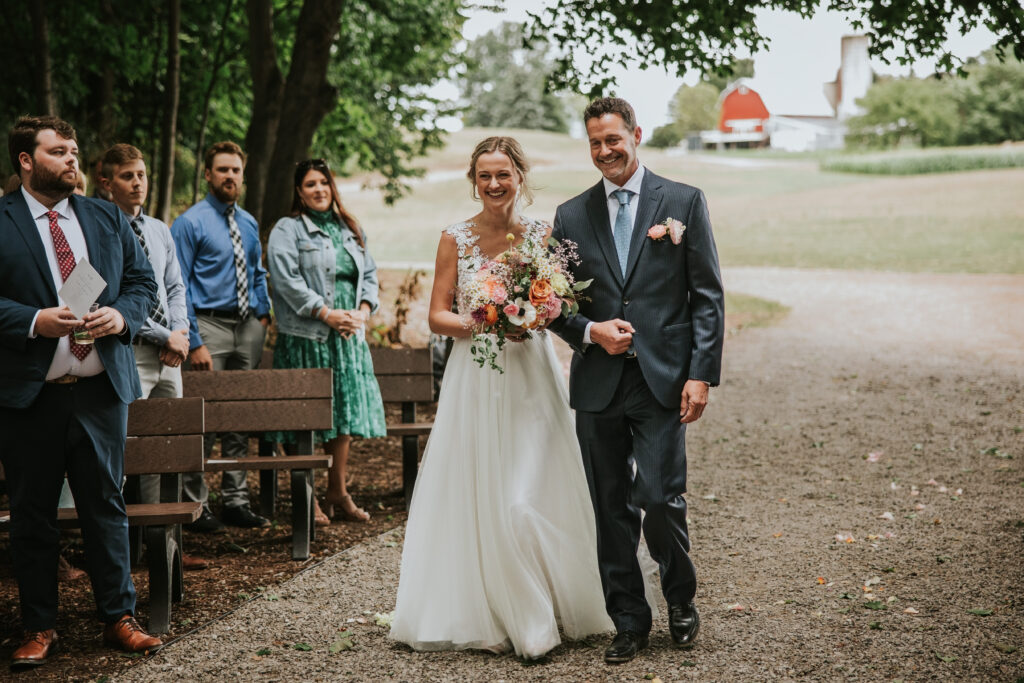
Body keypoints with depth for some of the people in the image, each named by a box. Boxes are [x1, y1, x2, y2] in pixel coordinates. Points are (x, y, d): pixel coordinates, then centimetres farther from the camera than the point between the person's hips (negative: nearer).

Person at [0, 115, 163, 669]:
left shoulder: (107, 218, 11)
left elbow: (143, 280, 12)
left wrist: (122, 315, -7)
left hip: (101, 388, 3)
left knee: (106, 504, 9)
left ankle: (119, 618, 19)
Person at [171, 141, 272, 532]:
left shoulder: (249, 223, 15)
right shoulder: (190, 223, -6)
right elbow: (178, 287, -10)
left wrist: (263, 312, 9)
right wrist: (194, 343, -16)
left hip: (248, 328, 6)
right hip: (210, 325, -6)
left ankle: (235, 501, 19)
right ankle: (195, 507, 2)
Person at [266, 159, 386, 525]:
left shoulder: (350, 229, 19)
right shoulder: (287, 230, 0)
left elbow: (369, 273, 18)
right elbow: (288, 280, -12)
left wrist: (363, 310, -1)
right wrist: (327, 314, -18)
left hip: (349, 335, 6)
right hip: (306, 337, -6)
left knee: (345, 409, 8)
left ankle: (338, 491, 18)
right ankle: (307, 498, 3)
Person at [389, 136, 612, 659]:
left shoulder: (543, 236, 3)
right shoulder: (455, 239, 3)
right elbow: (437, 315, 2)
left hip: (530, 380, -1)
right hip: (473, 380, 1)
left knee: (528, 495, -6)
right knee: (475, 495, 0)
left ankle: (535, 620, 8)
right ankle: (488, 618, 12)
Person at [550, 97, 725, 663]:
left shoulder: (683, 202, 3)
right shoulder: (571, 215, 10)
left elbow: (708, 295, 0)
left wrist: (701, 374, -8)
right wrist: (590, 331, -8)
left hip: (662, 381, -3)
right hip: (598, 383, 3)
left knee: (660, 500, -9)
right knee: (612, 510, 7)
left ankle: (681, 602, 18)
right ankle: (629, 622, 19)